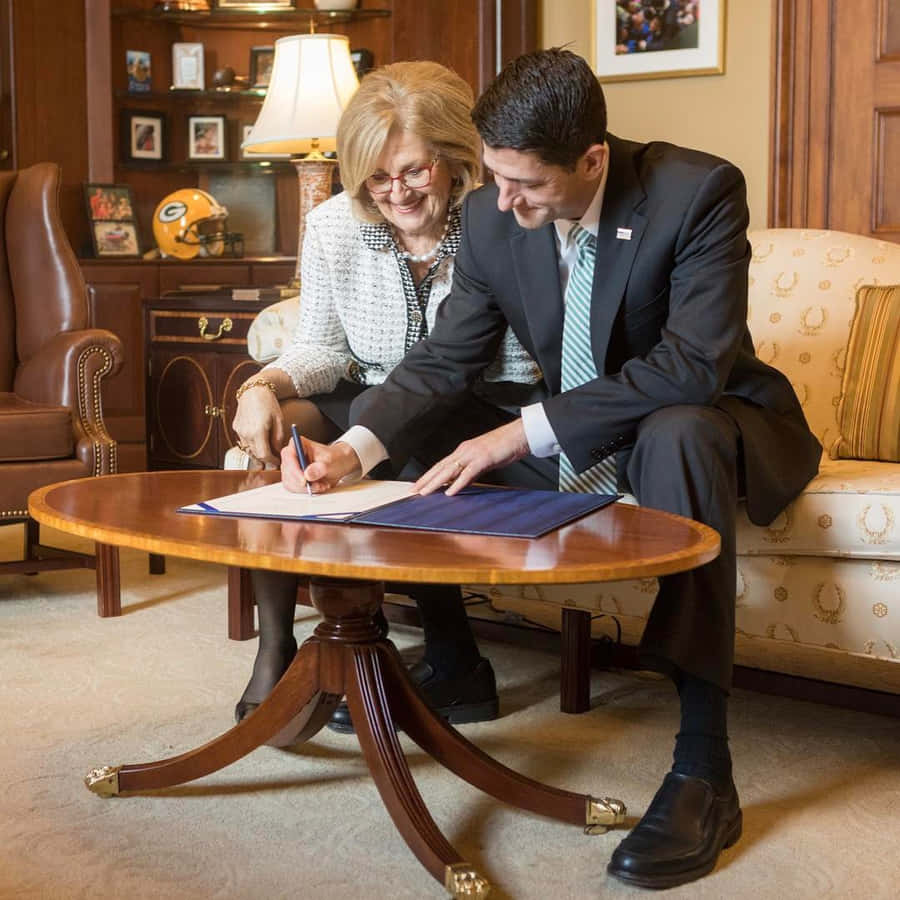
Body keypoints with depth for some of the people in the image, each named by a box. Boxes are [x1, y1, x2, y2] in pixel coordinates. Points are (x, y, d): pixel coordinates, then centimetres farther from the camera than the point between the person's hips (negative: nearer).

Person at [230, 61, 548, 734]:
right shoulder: (334, 228, 1)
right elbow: (324, 349, 5)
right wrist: (265, 386, -18)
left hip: (484, 415, -4)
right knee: (277, 428, -22)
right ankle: (275, 651, -14)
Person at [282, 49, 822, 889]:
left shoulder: (700, 191, -24)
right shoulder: (489, 218, -10)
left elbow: (695, 367, -32)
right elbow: (442, 360, -6)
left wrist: (527, 431, -36)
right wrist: (355, 447, -25)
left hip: (710, 420, -5)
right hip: (576, 438, 6)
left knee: (676, 435, -38)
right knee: (430, 450, -7)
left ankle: (702, 772, -37)